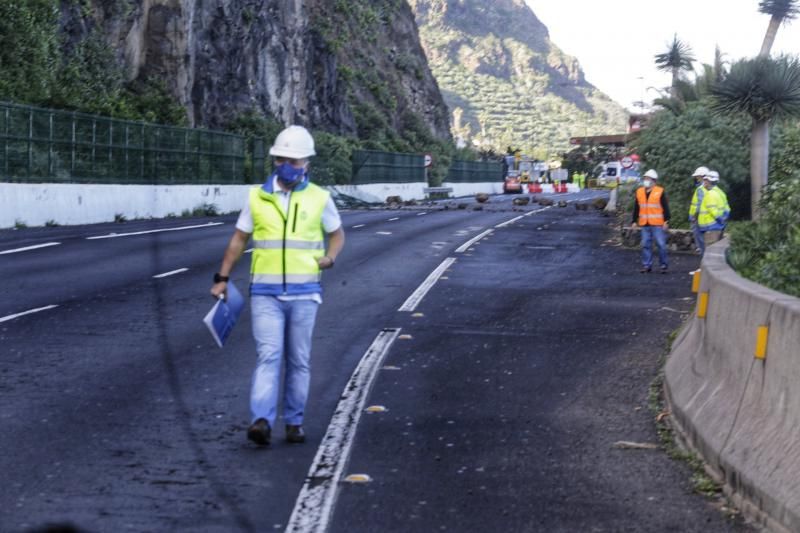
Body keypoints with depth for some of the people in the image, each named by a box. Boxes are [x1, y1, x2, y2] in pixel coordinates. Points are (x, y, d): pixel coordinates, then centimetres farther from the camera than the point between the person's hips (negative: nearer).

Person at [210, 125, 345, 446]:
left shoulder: (319, 199, 3)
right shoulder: (257, 197, 4)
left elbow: (337, 233, 17)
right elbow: (239, 239, 12)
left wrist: (330, 257, -3)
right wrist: (222, 278, 10)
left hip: (304, 293, 1)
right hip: (265, 293, -1)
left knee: (299, 360, 7)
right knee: (268, 355, -12)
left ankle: (294, 422, 17)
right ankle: (261, 421, -20)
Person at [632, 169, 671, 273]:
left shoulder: (660, 192, -4)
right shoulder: (639, 192, 10)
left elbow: (665, 208, -4)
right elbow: (636, 208, 16)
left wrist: (666, 221, -9)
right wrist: (634, 221, 13)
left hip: (657, 224, -4)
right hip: (644, 224, 4)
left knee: (661, 244, -3)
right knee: (646, 245, 6)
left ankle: (664, 265, 7)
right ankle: (647, 265, 14)